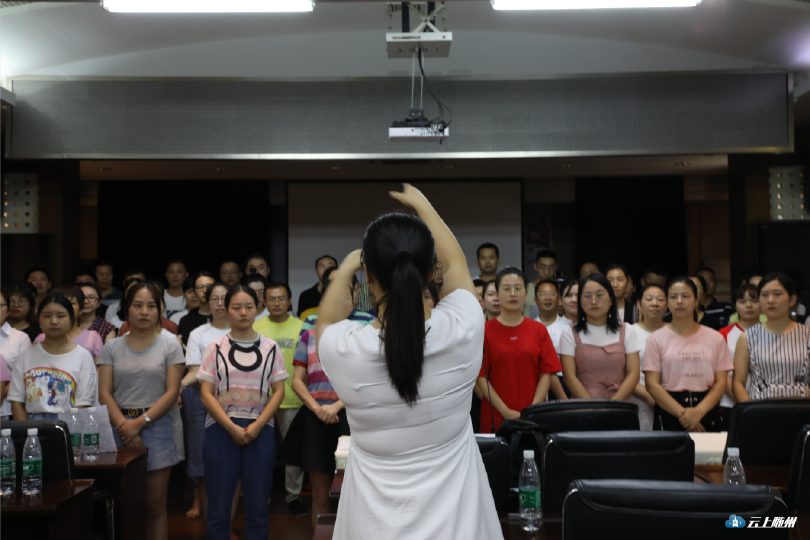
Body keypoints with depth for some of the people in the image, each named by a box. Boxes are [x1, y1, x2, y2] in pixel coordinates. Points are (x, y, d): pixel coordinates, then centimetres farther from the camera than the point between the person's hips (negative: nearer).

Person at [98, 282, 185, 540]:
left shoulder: (170, 346, 3)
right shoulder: (112, 347, 9)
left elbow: (171, 393, -3)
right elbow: (104, 393, 2)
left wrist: (140, 423, -13)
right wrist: (124, 425, -13)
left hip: (157, 426, -2)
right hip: (121, 429, 2)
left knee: (155, 506, 1)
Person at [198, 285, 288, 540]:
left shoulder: (270, 347, 7)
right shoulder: (216, 347, 4)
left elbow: (278, 391, 3)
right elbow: (207, 394, -1)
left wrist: (256, 427, -9)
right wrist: (232, 428, -12)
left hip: (260, 430, 1)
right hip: (221, 429, -1)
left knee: (258, 507, 5)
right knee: (219, 506, 2)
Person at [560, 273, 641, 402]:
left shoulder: (626, 332, 11)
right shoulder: (570, 333, 8)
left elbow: (633, 374, 4)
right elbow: (569, 377, 0)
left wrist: (612, 404, -10)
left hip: (619, 406, 1)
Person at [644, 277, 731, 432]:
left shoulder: (715, 338, 8)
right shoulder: (657, 338, 3)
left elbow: (720, 382, 2)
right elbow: (652, 384, -5)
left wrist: (699, 411, -14)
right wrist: (682, 413, -15)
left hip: (707, 412, 1)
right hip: (668, 416, -1)